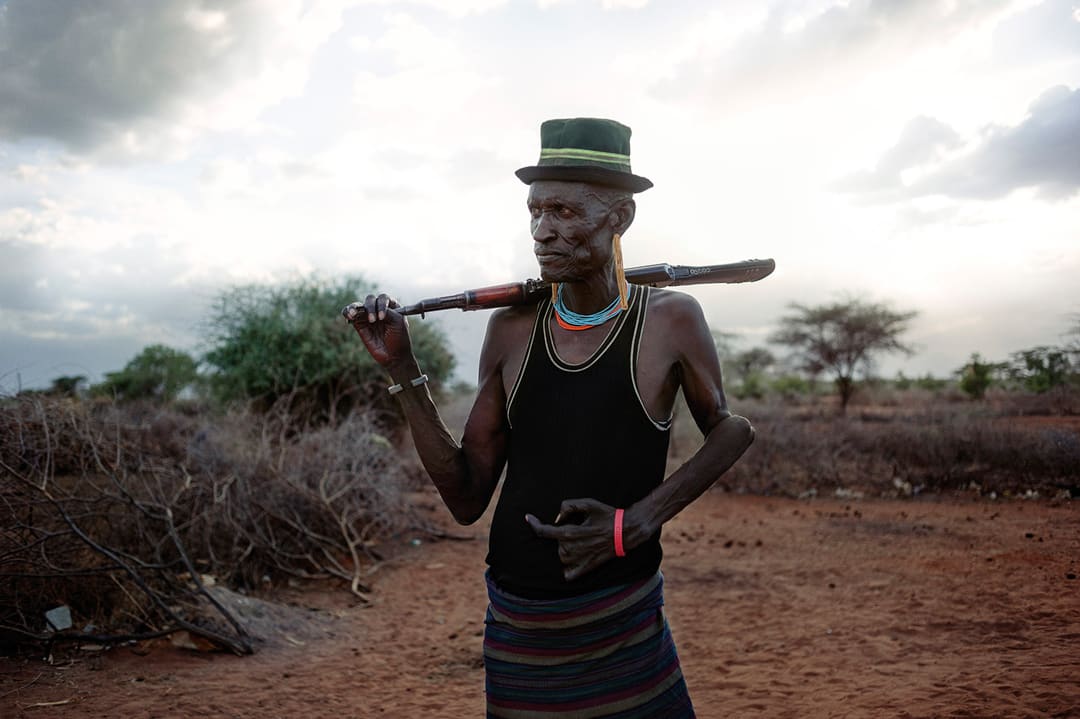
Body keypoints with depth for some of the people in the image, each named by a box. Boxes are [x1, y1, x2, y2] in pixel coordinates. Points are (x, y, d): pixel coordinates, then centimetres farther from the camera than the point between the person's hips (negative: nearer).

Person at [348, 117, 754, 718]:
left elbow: (730, 429, 5)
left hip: (623, 632, -2)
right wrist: (403, 371, -8)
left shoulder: (671, 320, -10)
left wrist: (639, 520, -10)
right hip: (515, 626, 3)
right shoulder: (512, 330, -3)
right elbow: (468, 499, 0)